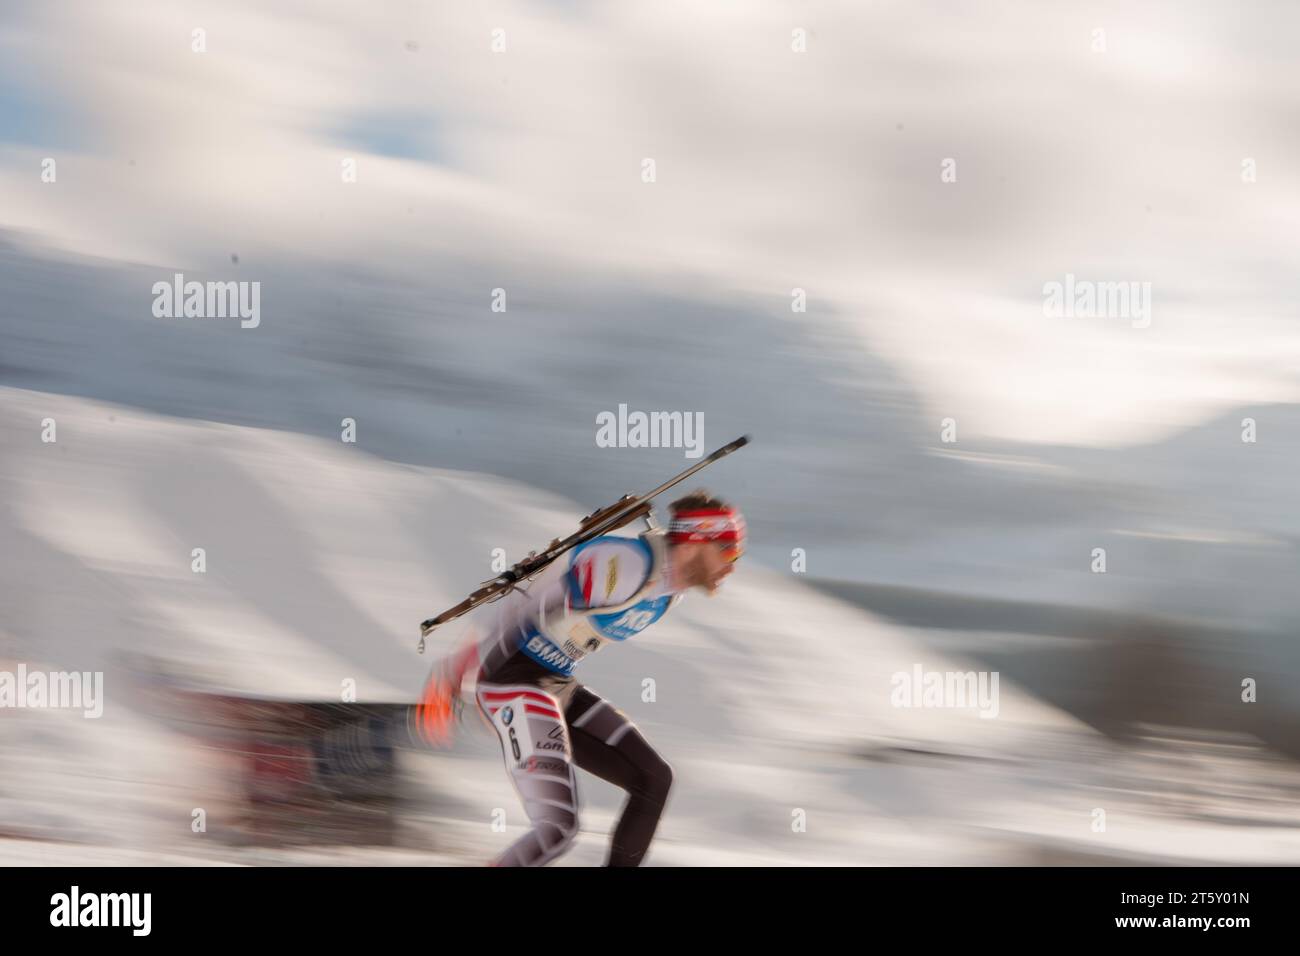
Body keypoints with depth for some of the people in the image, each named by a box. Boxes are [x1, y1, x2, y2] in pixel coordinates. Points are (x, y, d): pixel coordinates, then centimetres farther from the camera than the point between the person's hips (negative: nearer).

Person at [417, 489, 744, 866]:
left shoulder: (672, 587, 9)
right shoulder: (629, 563, -22)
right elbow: (524, 605, -23)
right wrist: (452, 674, -24)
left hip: (560, 690, 10)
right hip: (513, 684, -10)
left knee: (654, 779, 10)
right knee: (558, 828, -19)